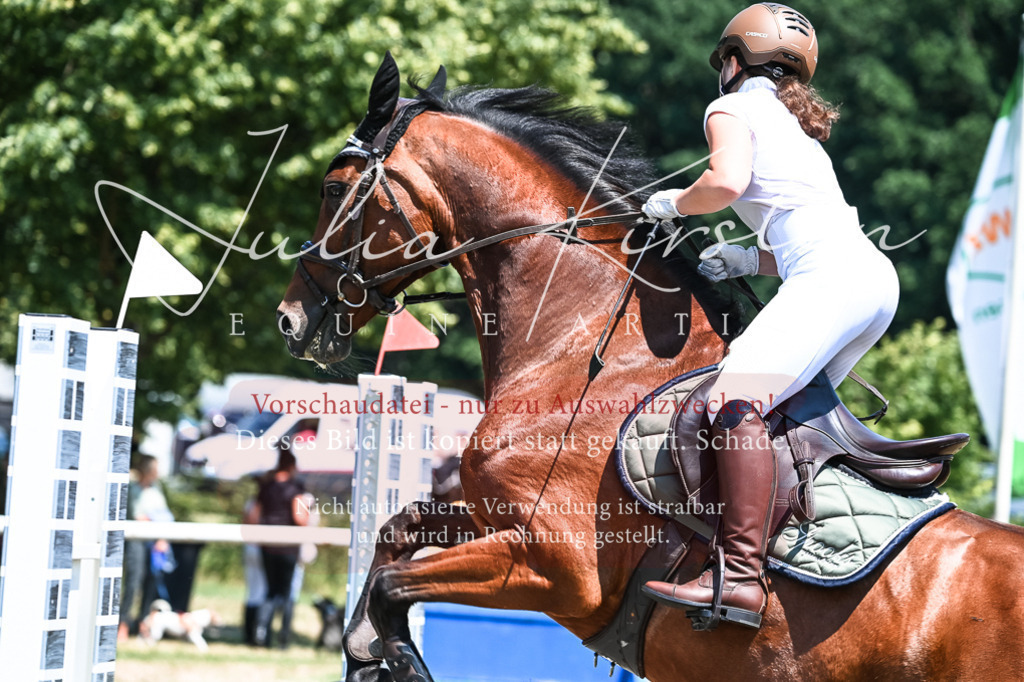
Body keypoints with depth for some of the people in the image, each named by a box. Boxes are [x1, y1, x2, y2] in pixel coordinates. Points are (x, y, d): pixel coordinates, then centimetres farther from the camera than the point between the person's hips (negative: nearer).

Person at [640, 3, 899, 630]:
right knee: (795, 402, 27)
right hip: (878, 277, 10)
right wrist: (751, 259, 26)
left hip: (831, 275, -10)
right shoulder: (799, 126, 35)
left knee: (739, 400, -22)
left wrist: (672, 203, 7)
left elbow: (728, 180, -11)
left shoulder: (733, 109, 9)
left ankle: (742, 577, -36)